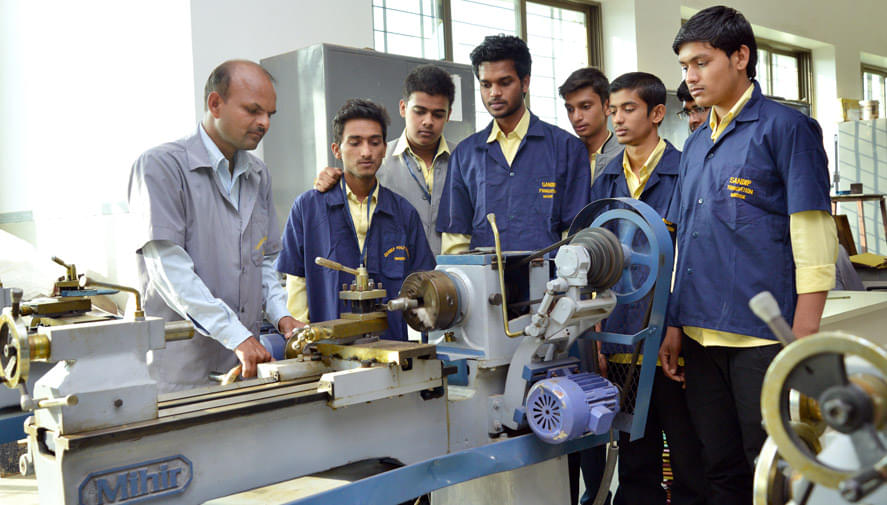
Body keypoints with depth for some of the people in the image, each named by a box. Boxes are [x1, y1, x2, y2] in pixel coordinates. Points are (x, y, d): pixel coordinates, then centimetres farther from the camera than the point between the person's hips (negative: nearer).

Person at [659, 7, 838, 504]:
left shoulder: (786, 128, -4)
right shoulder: (696, 144, 16)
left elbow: (813, 241, -10)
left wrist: (803, 342, -16)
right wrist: (675, 326, 14)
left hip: (762, 336, -6)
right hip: (701, 334, 6)